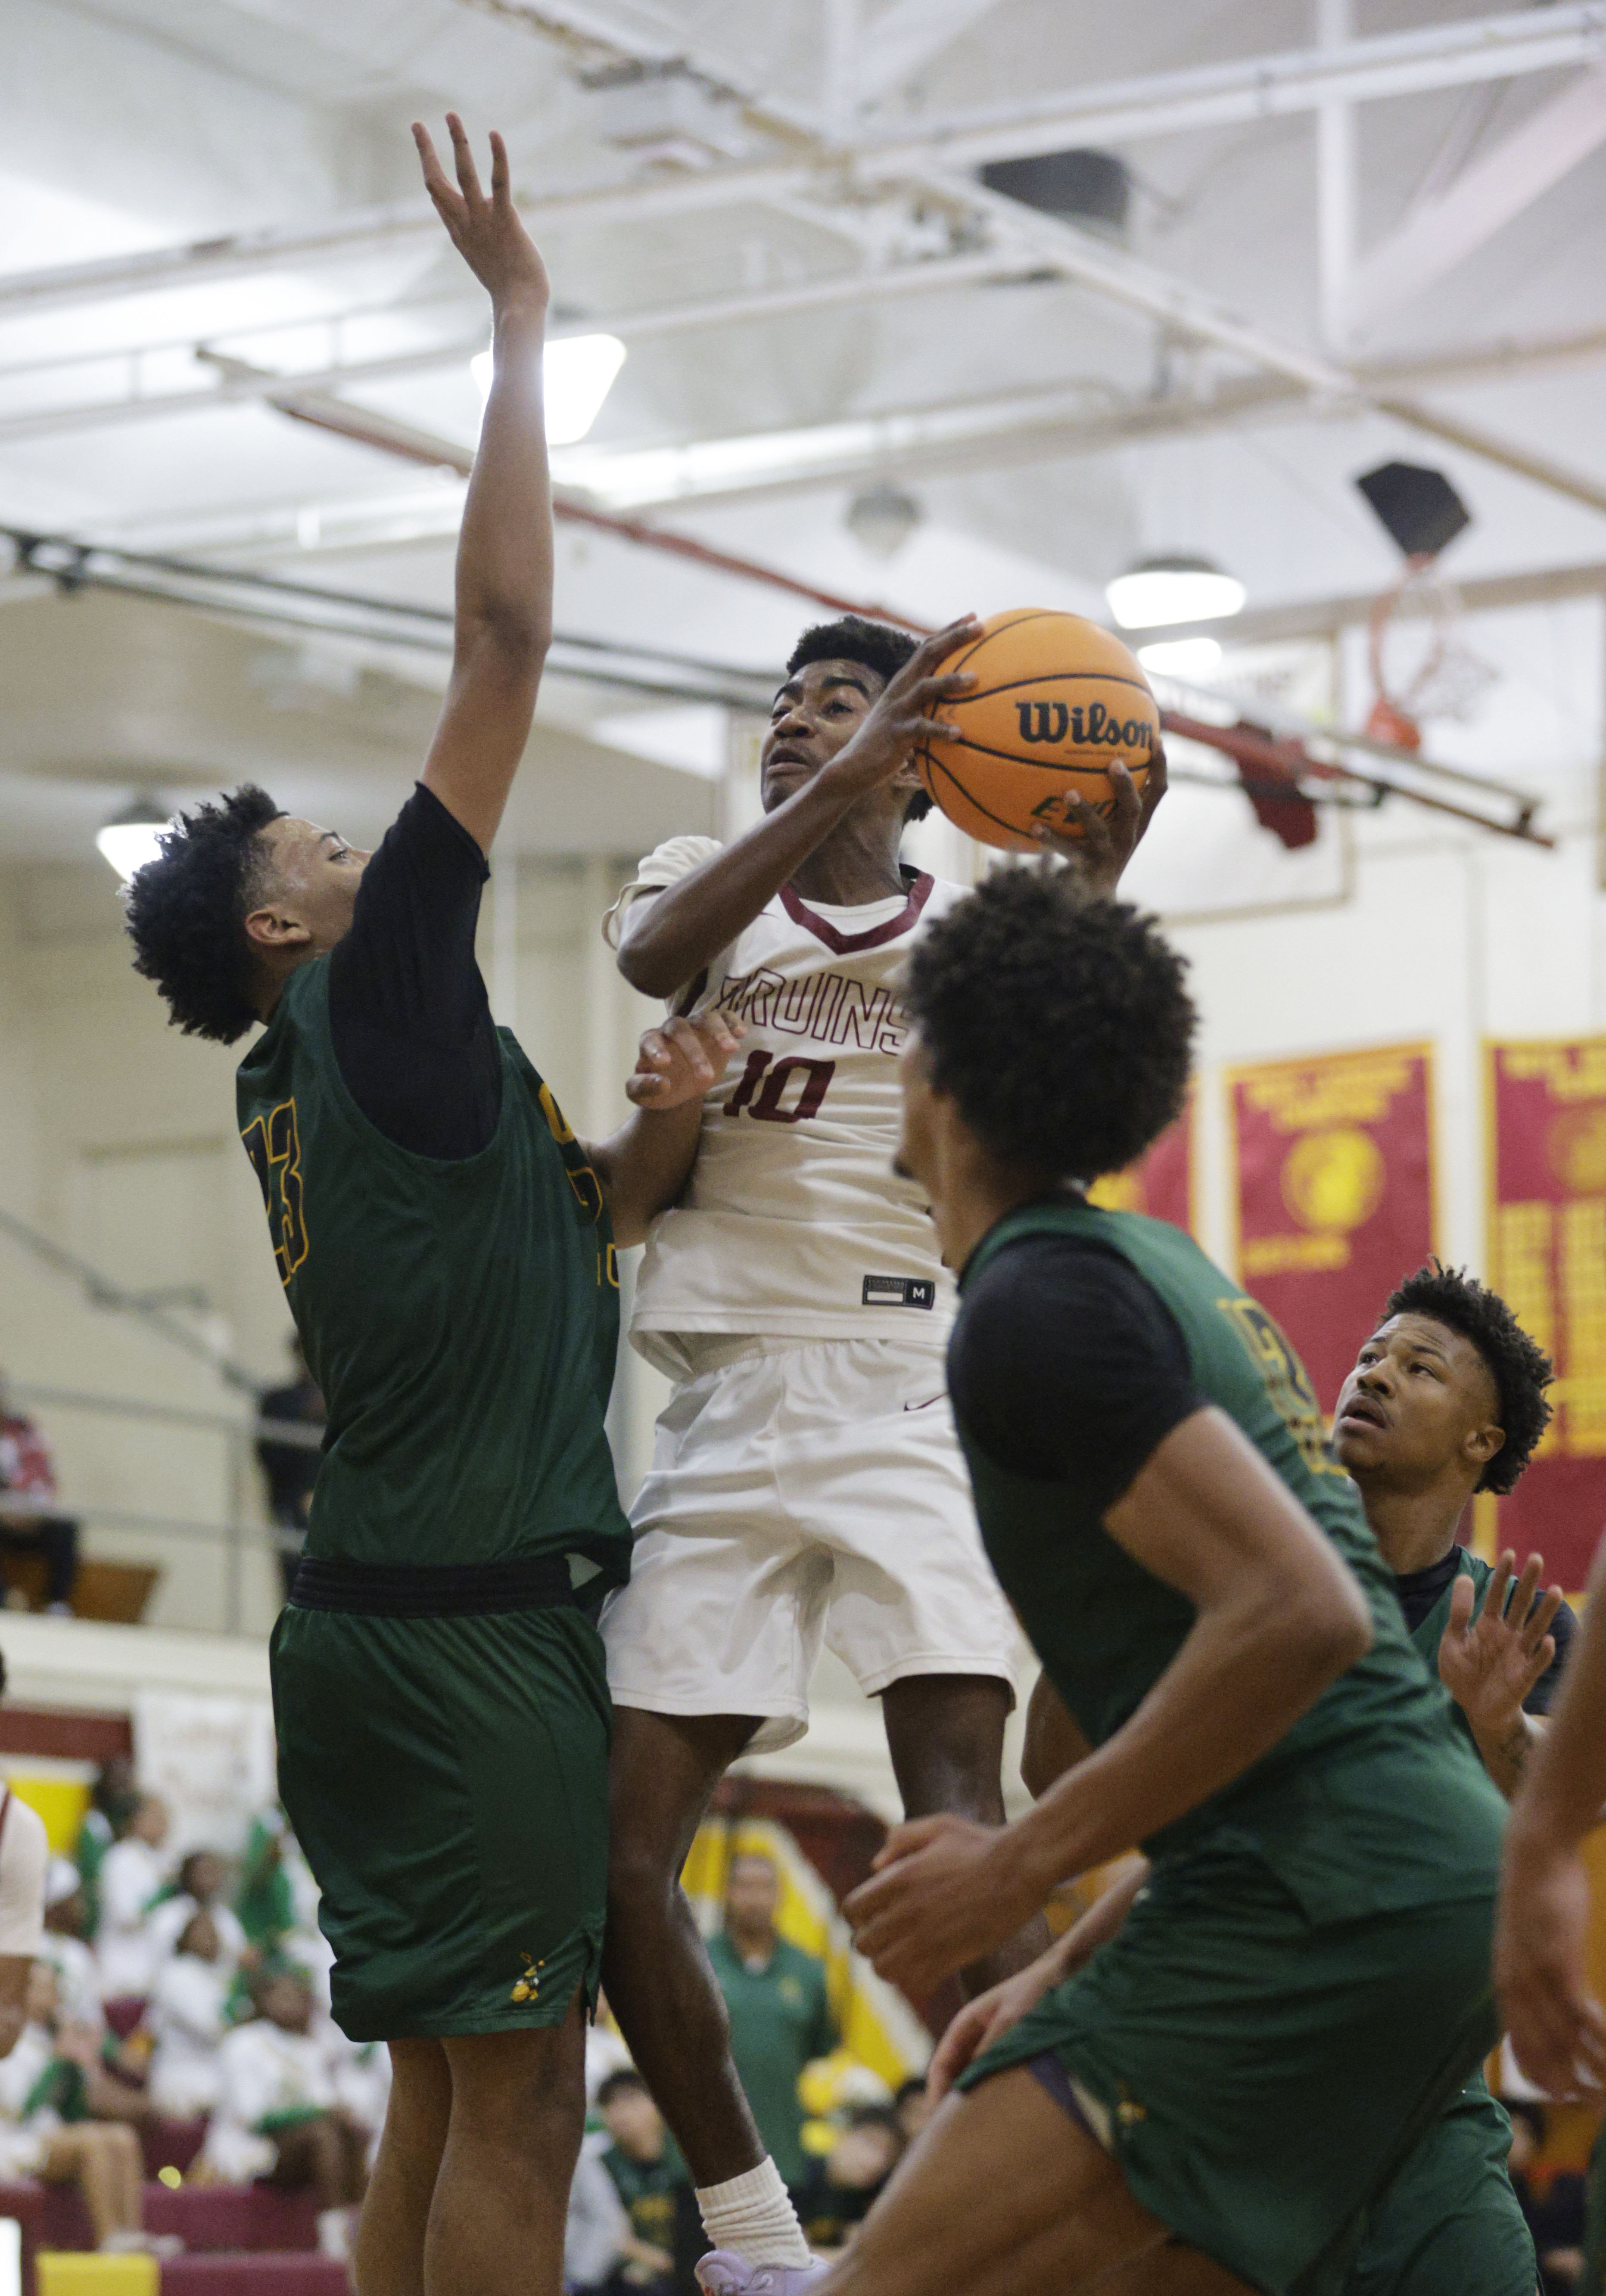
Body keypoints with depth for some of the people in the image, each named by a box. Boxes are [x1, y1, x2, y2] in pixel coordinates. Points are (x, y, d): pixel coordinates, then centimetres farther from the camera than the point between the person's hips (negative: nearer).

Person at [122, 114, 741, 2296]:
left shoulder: (312, 1078, 18)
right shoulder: (379, 993, -7)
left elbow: (557, 1232, 28)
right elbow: (506, 637, -10)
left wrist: (658, 1129, 8)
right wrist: (522, 333, -6)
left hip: (404, 1607, 9)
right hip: (470, 1621, -9)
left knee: (451, 2094, 11)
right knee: (511, 2105, -9)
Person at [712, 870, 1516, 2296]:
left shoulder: (1040, 1303, -10)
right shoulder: (1156, 1262, 21)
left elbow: (1299, 1615, -22)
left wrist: (1023, 1865, -14)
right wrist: (1069, 1973, 26)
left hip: (1321, 1901, -10)